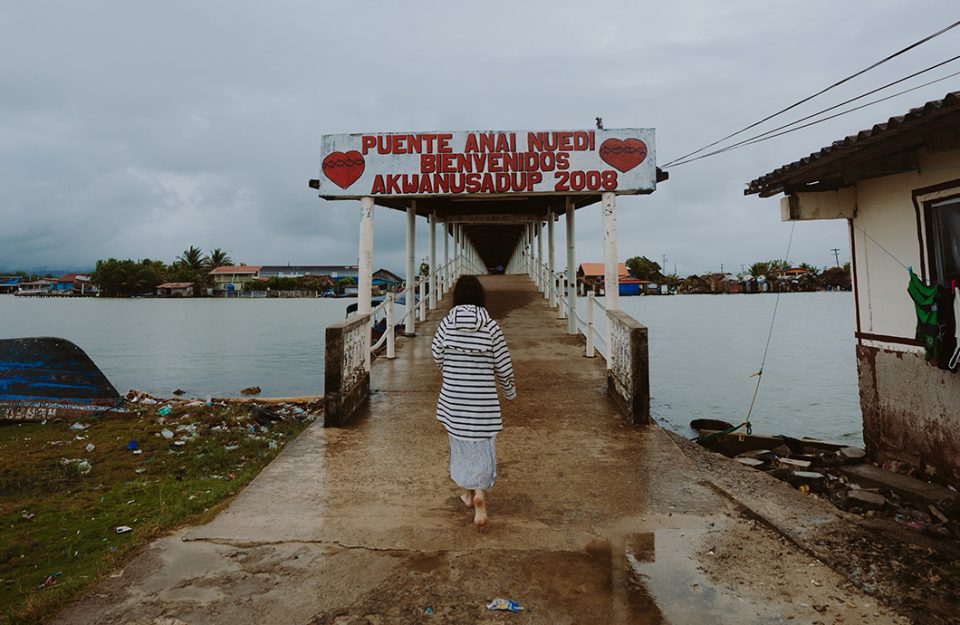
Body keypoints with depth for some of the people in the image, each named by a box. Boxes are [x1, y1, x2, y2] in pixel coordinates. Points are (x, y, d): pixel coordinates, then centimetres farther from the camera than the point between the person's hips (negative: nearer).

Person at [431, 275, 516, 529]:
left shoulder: (448, 322, -7)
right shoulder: (490, 325, -10)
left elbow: (437, 354, 3)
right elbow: (503, 364, -4)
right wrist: (509, 389, 13)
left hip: (453, 398, 2)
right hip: (483, 399, -2)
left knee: (461, 444, 19)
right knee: (483, 446, 9)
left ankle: (469, 493, 34)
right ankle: (480, 494, -9)